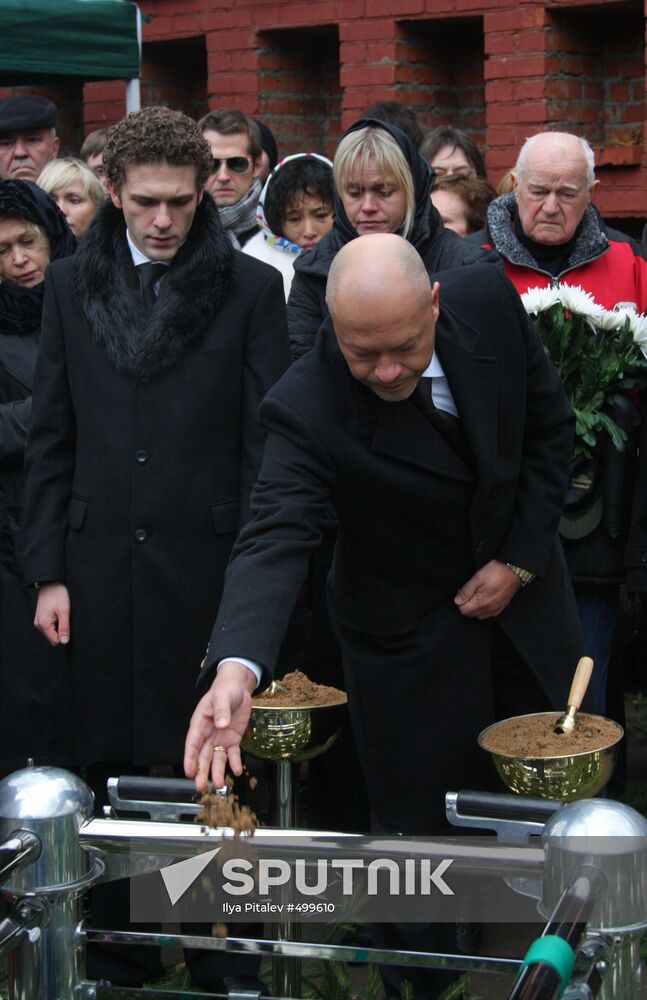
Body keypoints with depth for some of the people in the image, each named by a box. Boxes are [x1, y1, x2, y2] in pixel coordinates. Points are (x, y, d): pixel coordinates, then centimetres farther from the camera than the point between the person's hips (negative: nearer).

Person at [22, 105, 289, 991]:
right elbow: (51, 440, 9)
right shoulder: (72, 286, 8)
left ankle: (222, 956, 17)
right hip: (101, 568, 3)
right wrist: (47, 570, 4)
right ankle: (120, 954, 22)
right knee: (110, 765, 8)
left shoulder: (251, 288, -1)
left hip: (208, 567, -2)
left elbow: (267, 443, -1)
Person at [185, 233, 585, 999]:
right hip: (412, 632, -4)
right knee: (418, 827, 1)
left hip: (519, 584, 5)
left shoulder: (488, 299, -19)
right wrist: (236, 667, -58)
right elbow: (274, 539, -40)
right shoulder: (305, 408, -30)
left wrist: (520, 561, -12)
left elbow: (549, 423, -5)